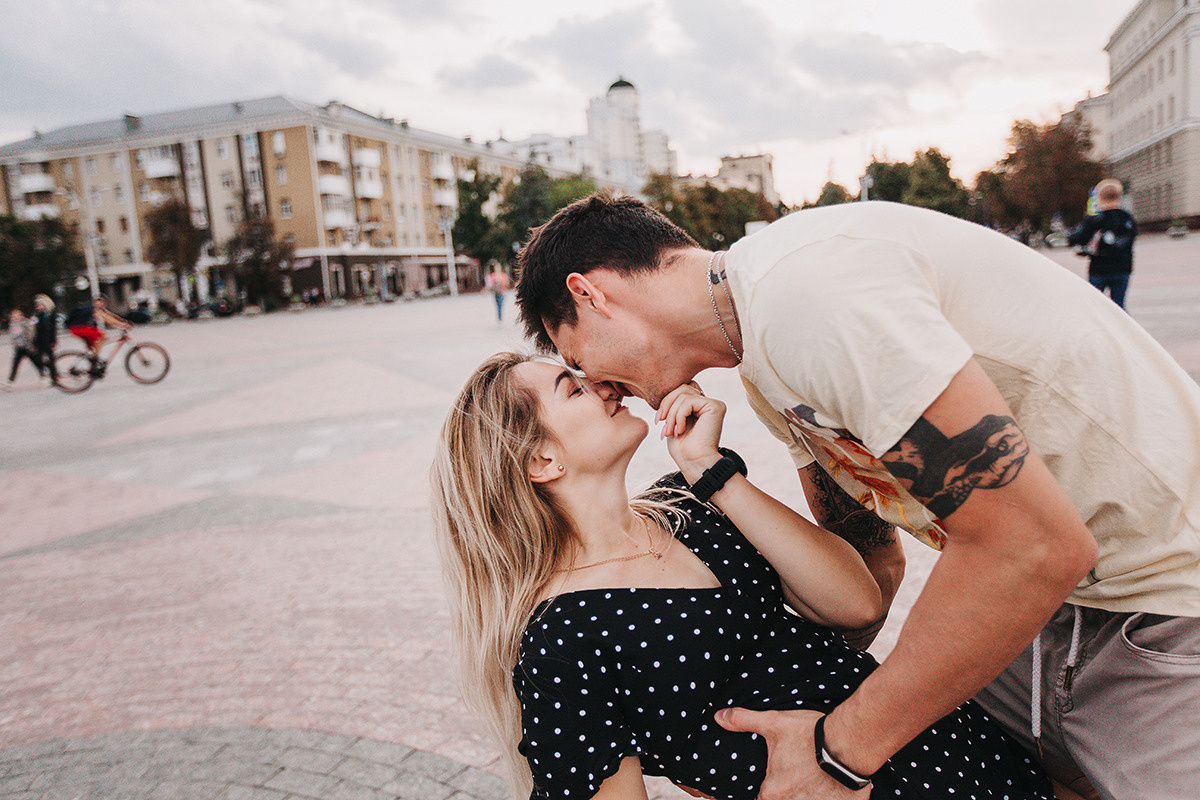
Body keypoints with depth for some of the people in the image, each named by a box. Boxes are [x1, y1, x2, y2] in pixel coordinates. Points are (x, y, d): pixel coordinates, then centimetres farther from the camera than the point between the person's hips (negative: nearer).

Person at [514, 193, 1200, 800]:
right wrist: (798, 704, 7)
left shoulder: (801, 290, -26)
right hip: (1055, 599, 8)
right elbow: (872, 557, 12)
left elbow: (1038, 545, -28)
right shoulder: (768, 370, 5)